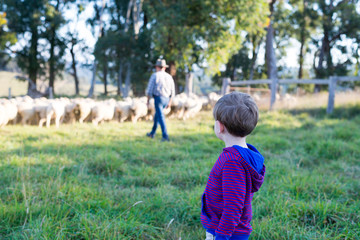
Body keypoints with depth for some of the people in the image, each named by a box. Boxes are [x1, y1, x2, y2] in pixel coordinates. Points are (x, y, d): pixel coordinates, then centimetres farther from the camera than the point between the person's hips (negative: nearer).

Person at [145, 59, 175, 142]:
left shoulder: (154, 76, -7)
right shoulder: (169, 77, 7)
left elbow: (149, 90, -9)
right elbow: (172, 91, 9)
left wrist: (148, 100, 2)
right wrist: (170, 102, 18)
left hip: (158, 98, -6)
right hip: (166, 99, 6)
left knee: (161, 117, -7)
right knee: (157, 114, 22)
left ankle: (165, 136, -16)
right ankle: (152, 133, 30)